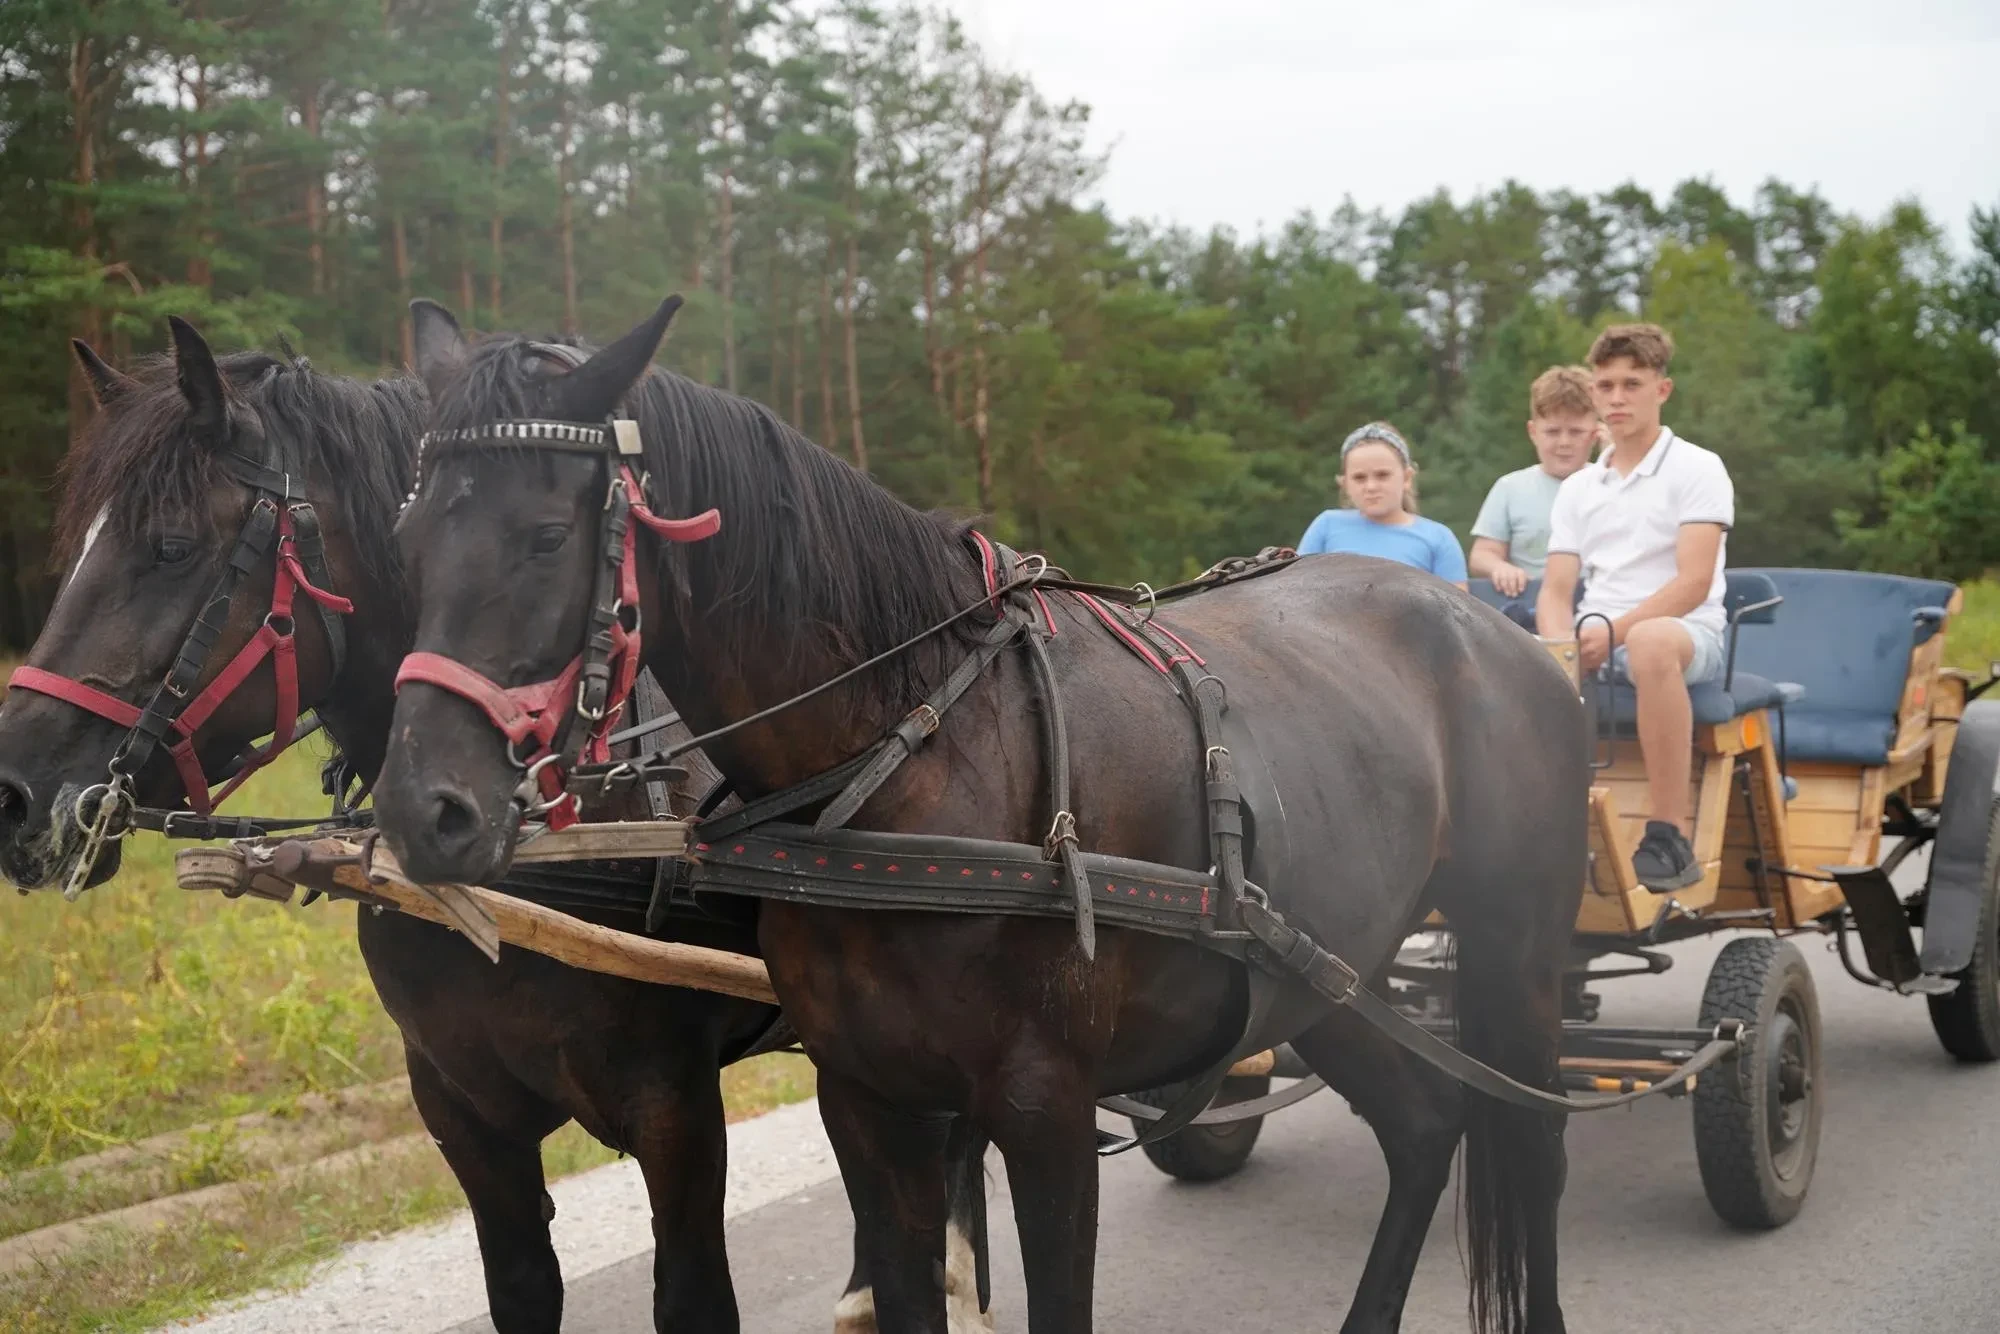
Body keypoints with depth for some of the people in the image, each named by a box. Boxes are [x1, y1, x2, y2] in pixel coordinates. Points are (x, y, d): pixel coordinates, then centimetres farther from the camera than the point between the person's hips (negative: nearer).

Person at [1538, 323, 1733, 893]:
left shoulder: (1697, 469, 2)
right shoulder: (1578, 488, 18)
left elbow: (1693, 582, -11)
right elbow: (1555, 592, 10)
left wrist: (1614, 631, -24)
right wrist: (1562, 645, -14)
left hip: (1687, 633, -5)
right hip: (1595, 640, 5)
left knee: (1650, 643, -42)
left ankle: (1670, 839, -38)